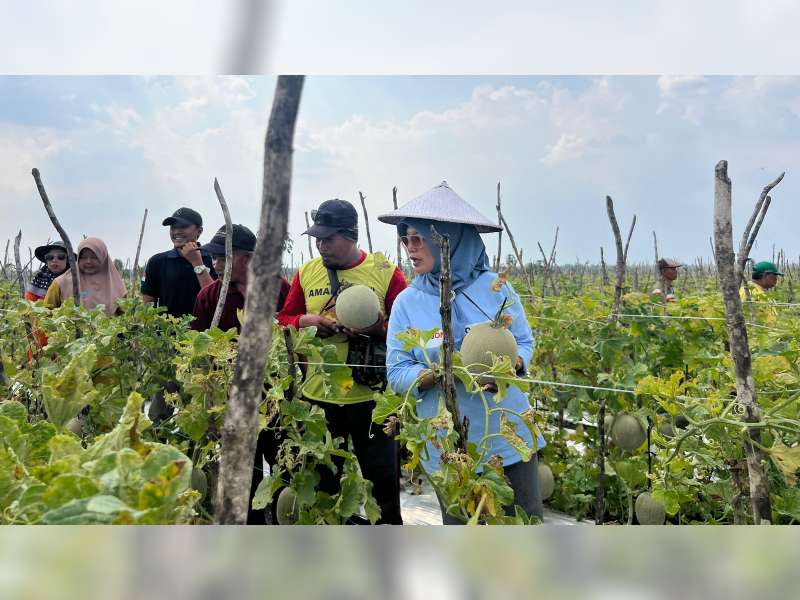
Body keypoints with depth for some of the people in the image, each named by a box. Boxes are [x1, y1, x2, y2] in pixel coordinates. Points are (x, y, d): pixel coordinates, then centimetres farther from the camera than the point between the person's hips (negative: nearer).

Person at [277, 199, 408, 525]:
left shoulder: (385, 271, -5)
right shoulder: (306, 272, 5)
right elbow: (284, 320, 10)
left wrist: (378, 329, -23)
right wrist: (306, 321, -10)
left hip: (370, 395, -3)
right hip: (317, 395, 3)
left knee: (382, 478, 8)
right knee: (322, 480, 16)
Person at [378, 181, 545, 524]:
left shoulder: (496, 288, -4)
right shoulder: (407, 302, -3)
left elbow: (525, 343, 4)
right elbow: (397, 374, -3)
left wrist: (510, 365, -18)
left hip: (509, 434, 0)